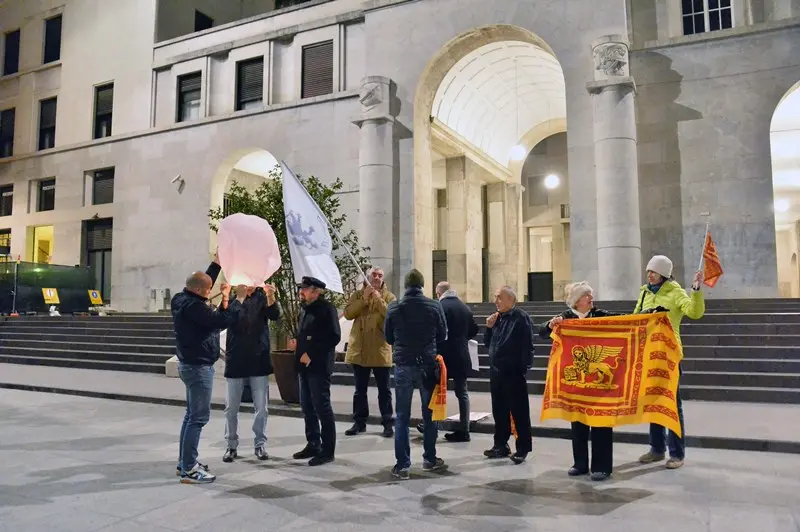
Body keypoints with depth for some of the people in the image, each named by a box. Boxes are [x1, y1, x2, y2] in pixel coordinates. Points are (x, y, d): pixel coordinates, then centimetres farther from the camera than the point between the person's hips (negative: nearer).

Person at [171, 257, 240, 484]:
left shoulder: (184, 300, 7)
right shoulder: (193, 306, -23)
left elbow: (205, 279, 22)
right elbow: (222, 320, -23)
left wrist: (217, 262, 24)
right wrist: (228, 298, -10)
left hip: (192, 364, 11)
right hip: (198, 366, -11)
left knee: (191, 414, 17)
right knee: (198, 417, -7)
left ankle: (184, 462, 26)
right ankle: (189, 470, -2)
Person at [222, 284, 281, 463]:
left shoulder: (262, 296, 1)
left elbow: (275, 315, -15)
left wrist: (270, 297, -34)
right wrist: (239, 297, -32)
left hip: (259, 360, 1)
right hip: (236, 361, 0)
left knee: (261, 407, 7)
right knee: (231, 408, 8)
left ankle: (260, 444, 19)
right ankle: (231, 446, 21)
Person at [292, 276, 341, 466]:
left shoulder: (326, 308, -9)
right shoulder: (305, 309, 16)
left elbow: (334, 337, -17)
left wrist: (312, 354, -17)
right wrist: (300, 352, 9)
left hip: (319, 366, -8)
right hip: (305, 366, 9)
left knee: (322, 407, -4)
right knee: (307, 407, 13)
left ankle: (327, 451, 3)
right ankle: (313, 445, 25)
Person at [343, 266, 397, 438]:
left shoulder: (388, 296, 2)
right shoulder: (358, 295, 9)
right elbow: (348, 314, -6)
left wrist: (378, 299, -18)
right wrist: (364, 299, -13)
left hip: (380, 349, -2)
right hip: (359, 349, 2)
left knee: (384, 389, 4)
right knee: (360, 389, 11)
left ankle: (388, 423, 11)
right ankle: (359, 422, 21)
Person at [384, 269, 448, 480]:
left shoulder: (394, 308, -4)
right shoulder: (434, 306, -6)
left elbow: (388, 337, 7)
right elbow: (442, 335, 5)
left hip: (403, 365, 0)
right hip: (428, 365, 0)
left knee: (402, 417, 6)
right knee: (429, 414, 15)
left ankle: (402, 465, 5)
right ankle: (430, 459, 24)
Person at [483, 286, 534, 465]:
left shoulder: (521, 317, -11)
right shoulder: (497, 317, 13)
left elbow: (527, 346, -15)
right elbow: (487, 343, 18)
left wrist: (523, 369, -17)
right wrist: (489, 327, 2)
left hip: (513, 373, -8)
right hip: (496, 371, 8)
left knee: (519, 412, 0)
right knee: (499, 411, 14)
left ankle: (522, 448, 9)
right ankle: (501, 445, 25)